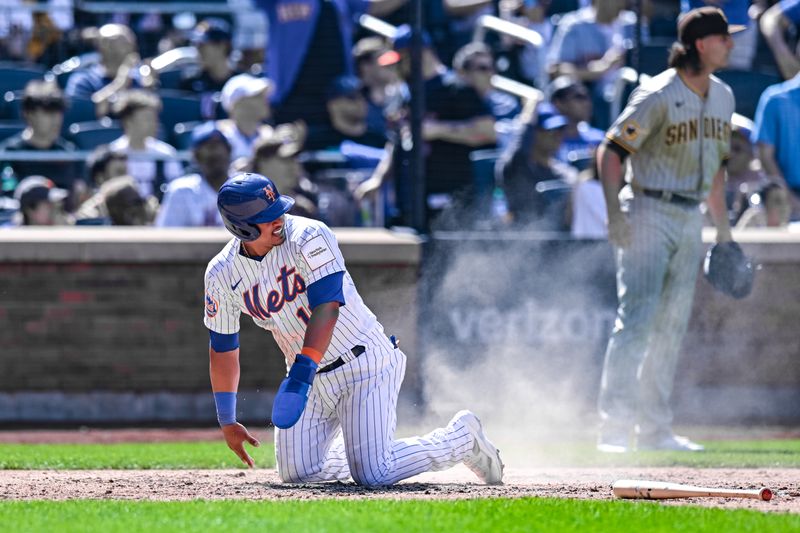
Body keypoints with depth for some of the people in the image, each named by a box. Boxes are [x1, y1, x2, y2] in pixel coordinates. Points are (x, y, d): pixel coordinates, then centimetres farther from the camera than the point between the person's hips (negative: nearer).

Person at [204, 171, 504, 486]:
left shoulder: (308, 237, -20)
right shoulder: (222, 275, -5)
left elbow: (326, 308, -29)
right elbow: (222, 348, 7)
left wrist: (301, 373, -40)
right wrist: (226, 422, 9)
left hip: (365, 364, -6)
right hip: (310, 377, 6)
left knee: (372, 476, -16)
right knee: (297, 473, -2)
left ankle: (463, 437, 9)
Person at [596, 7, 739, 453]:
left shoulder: (723, 97, 11)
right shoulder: (658, 96, -14)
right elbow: (611, 150, -14)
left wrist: (723, 227, 20)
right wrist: (614, 213, -23)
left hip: (691, 218, 8)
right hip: (648, 212, -8)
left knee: (672, 325, 9)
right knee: (637, 318, -14)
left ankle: (656, 429, 15)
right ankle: (615, 428, -15)